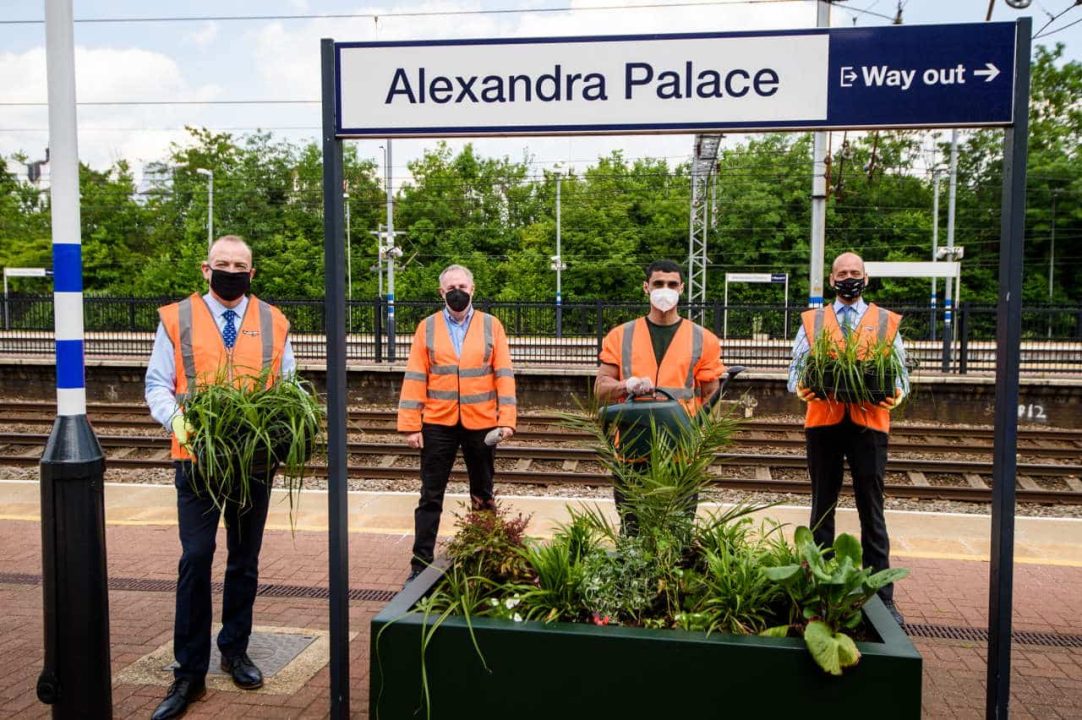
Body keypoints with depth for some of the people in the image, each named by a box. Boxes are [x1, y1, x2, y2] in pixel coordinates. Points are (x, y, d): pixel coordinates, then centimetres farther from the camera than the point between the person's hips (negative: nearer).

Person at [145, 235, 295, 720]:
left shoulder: (274, 322, 7)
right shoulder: (176, 319, 2)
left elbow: (289, 386, 11)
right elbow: (157, 385, 1)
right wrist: (176, 418, -19)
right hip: (198, 456, -2)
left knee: (245, 560, 12)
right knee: (196, 560, -4)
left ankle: (235, 651, 29)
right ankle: (189, 671, 9)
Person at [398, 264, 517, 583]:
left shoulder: (491, 325, 2)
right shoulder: (427, 327, 3)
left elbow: (504, 374, -1)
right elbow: (415, 377, -1)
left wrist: (506, 419, -10)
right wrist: (410, 425, -6)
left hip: (481, 424, 0)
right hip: (438, 424, 0)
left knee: (483, 496, 12)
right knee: (430, 497, 5)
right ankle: (421, 564, 13)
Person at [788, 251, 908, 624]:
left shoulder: (887, 322, 11)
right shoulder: (812, 321, 11)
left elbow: (900, 370, 8)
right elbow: (796, 367, 7)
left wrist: (897, 392, -13)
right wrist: (800, 387, -15)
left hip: (870, 423, -1)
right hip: (822, 422, 1)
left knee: (871, 511, 2)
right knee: (822, 506, 9)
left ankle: (882, 597, 9)